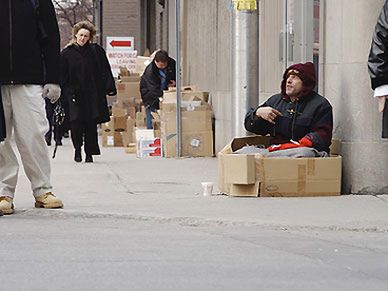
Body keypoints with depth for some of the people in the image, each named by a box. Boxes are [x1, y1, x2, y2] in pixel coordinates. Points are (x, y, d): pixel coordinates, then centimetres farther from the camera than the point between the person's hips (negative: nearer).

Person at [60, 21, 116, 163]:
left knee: (91, 124, 1)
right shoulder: (67, 54, 3)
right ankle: (77, 149, 13)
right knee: (76, 123, -7)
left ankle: (89, 153, 9)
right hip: (75, 94, -1)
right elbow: (62, 77, 4)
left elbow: (105, 71, 4)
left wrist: (109, 88, -5)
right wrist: (63, 92, -4)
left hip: (94, 94, 1)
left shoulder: (97, 51, 6)